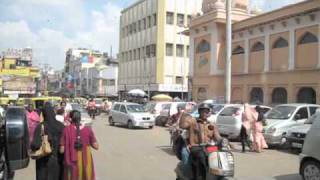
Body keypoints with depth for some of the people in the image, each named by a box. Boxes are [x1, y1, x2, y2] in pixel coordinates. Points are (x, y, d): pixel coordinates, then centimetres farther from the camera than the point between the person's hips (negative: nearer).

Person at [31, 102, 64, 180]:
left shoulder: (40, 127, -14)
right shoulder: (60, 126, -7)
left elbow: (36, 144, -18)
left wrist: (32, 146, 4)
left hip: (44, 160, -2)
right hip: (57, 160, 2)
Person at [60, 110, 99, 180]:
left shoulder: (66, 130, -8)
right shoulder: (88, 130, -5)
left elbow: (62, 150, -7)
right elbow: (96, 146, -3)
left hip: (72, 163, 0)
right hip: (86, 163, 1)